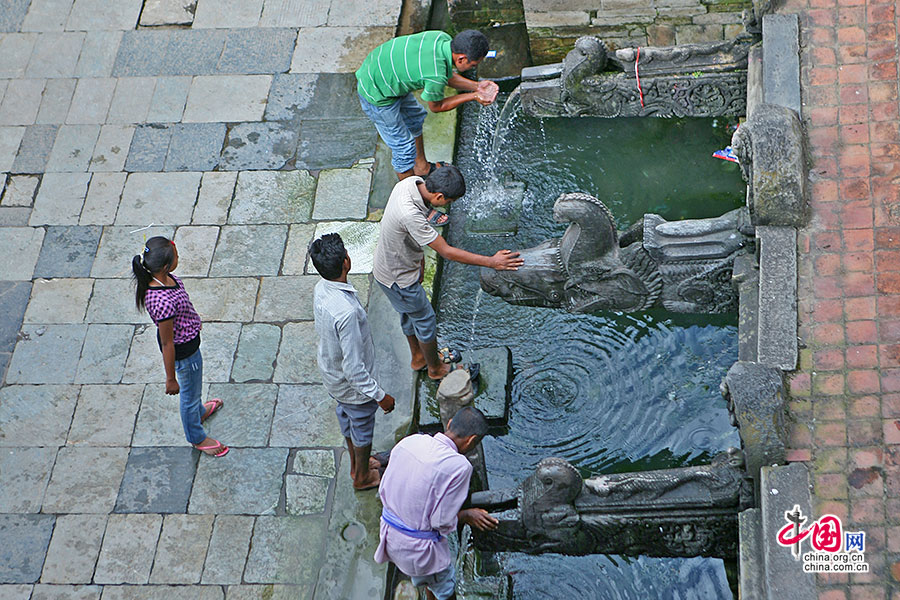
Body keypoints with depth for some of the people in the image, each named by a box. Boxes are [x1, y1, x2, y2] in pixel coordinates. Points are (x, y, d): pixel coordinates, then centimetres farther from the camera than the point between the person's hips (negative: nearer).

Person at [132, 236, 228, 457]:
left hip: (188, 338, 8)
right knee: (190, 392, 21)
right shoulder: (163, 302, -43)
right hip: (183, 350, -8)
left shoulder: (161, 278, -17)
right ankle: (197, 438, 49)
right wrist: (170, 379, -17)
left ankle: (199, 411, 67)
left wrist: (193, 322, 24)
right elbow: (167, 344, -29)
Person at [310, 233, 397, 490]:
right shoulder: (346, 312, -43)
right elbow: (354, 369, -35)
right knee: (363, 427, 20)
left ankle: (356, 464, 55)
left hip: (332, 375, 7)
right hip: (352, 385, -7)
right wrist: (380, 396, -22)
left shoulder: (321, 289, -15)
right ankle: (363, 476, 45)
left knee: (347, 418, 31)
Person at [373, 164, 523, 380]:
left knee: (410, 314, 29)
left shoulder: (413, 182, -16)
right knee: (425, 320, 14)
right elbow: (446, 252, -34)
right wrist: (491, 262, -31)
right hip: (398, 278, -8)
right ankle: (435, 368, 37)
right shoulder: (410, 215, -43)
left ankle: (418, 358, 52)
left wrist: (419, 257, 15)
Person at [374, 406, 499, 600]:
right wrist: (467, 515, -1)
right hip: (419, 546, -6)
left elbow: (383, 490, 2)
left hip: (389, 533, 6)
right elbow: (442, 522, -20)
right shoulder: (459, 466, -26)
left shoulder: (409, 441, -8)